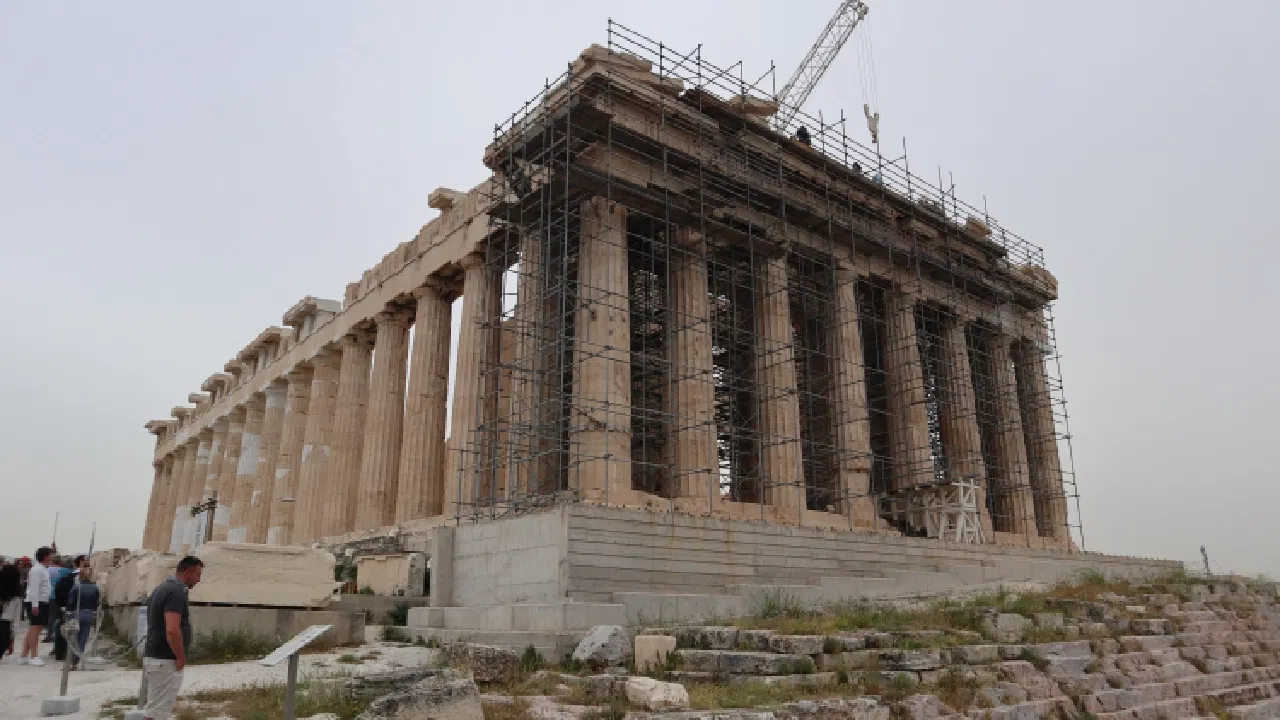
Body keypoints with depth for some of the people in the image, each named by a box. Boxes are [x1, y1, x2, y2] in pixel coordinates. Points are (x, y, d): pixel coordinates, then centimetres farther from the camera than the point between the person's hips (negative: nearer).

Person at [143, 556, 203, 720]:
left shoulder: (162, 588, 14)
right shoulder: (176, 591, -18)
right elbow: (172, 631, -28)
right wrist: (181, 658, -15)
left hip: (155, 656, 10)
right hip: (165, 660, -10)